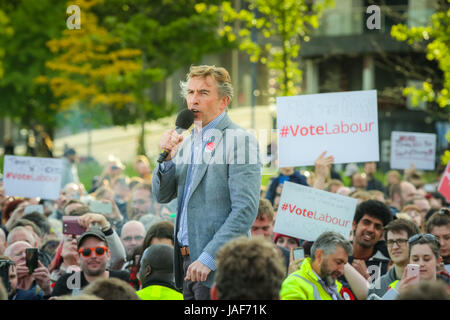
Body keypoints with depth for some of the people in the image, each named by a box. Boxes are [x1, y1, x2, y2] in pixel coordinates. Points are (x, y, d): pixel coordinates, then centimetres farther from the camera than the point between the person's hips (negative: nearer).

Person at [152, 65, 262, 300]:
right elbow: (162, 196, 16)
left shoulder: (239, 140, -8)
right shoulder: (187, 143, 17)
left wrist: (208, 258, -20)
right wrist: (166, 157, -2)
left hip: (218, 267, -7)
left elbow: (245, 210, -16)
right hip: (187, 260, 7)